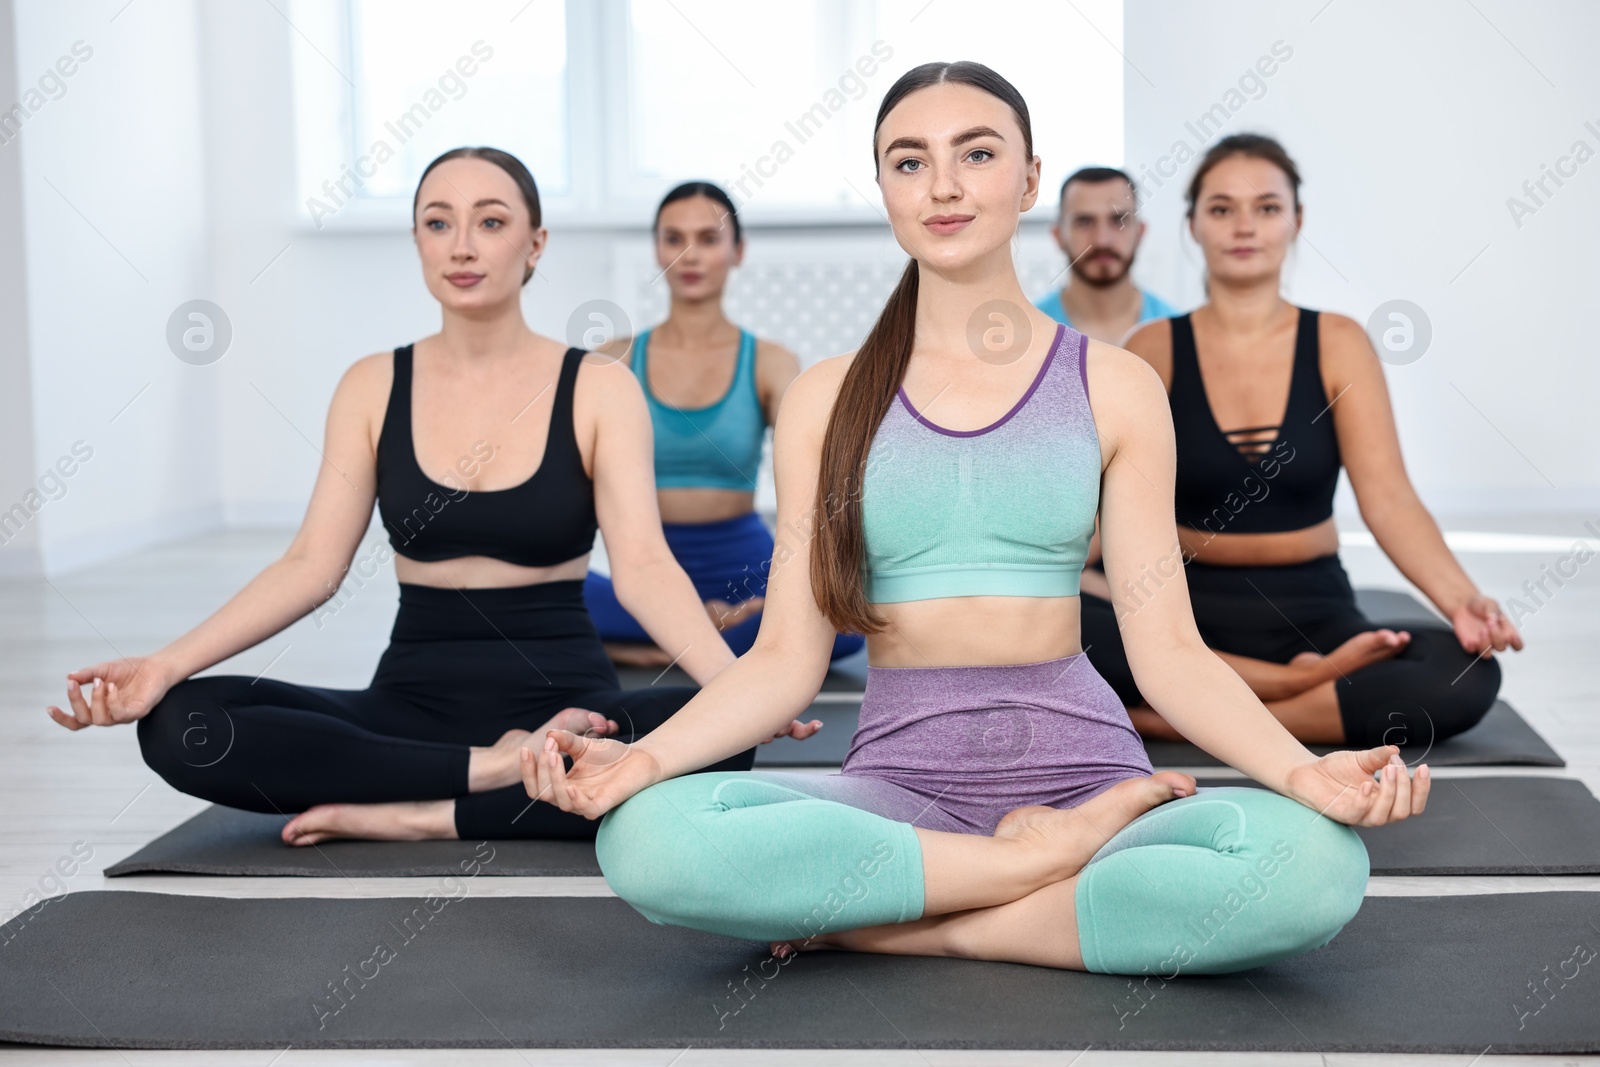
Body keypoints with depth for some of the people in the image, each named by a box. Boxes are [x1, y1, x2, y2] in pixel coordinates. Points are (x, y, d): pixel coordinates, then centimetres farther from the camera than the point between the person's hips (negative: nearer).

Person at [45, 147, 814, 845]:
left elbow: (643, 566, -14)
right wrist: (166, 665, -16)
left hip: (561, 700, -2)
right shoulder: (373, 388, 5)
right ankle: (495, 771, -22)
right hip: (413, 701, 2)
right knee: (179, 727, -22)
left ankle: (418, 816, -25)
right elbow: (311, 565, -2)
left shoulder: (598, 390, -2)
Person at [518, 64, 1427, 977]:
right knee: (646, 836, -31)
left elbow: (1168, 648, 1)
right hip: (900, 779, 0)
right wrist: (642, 757, -15)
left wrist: (1302, 770, -17)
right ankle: (1047, 859, -16)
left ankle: (877, 922, -17)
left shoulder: (1114, 387, 7)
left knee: (1318, 864, -32)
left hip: (1078, 761, 0)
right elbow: (786, 659, 3)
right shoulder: (827, 401, 9)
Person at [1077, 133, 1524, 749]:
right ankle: (1299, 681, -21)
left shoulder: (1337, 344, 3)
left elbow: (1387, 497, -8)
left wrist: (1460, 599, -26)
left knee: (1466, 676, -29)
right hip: (1186, 606, -1)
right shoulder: (1154, 351, 3)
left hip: (1311, 611, 1)